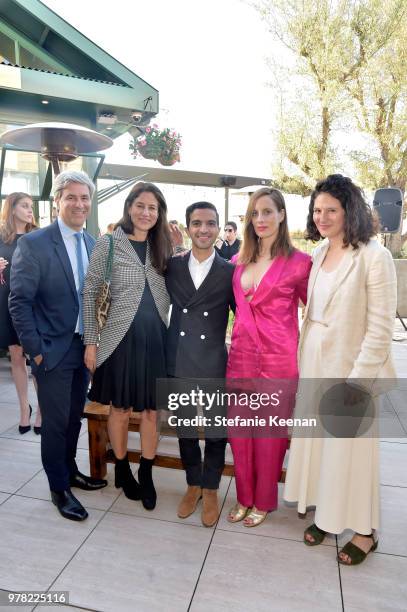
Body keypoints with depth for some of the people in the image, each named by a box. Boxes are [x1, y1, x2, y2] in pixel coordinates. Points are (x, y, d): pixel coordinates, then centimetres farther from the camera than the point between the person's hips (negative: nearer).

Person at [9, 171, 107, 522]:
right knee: (56, 421, 7)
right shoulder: (33, 243, -12)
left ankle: (70, 470, 41)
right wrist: (35, 349, -13)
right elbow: (19, 301, -12)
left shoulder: (94, 245, 6)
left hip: (85, 347, 5)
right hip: (53, 349, -5)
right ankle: (59, 488, 28)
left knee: (75, 416, 19)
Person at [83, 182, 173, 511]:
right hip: (121, 339, -3)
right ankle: (122, 469, 37)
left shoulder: (162, 247, 8)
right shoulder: (108, 244, -4)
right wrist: (91, 342, -5)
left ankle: (146, 476, 31)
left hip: (156, 339, 3)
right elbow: (90, 293, -4)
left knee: (151, 410, 11)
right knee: (120, 409, 14)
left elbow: (170, 292, 9)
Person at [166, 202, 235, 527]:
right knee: (185, 427, 17)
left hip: (214, 364, -2)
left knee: (216, 431, 12)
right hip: (179, 362, 2)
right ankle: (193, 484, 40)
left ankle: (211, 489, 36)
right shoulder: (171, 266, 2)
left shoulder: (230, 271, -3)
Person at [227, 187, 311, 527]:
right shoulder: (240, 261, 8)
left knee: (268, 433, 10)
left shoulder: (298, 262, -6)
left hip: (277, 358, -4)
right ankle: (244, 497, 36)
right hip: (241, 355, 5)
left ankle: (263, 501, 34)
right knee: (239, 430, 13)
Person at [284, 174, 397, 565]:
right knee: (315, 440, 16)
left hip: (350, 366, -6)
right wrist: (303, 361, 6)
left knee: (350, 447, 8)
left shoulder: (374, 256, -14)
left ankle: (363, 531, 31)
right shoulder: (319, 253, 6)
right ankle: (324, 513, 38)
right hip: (313, 363, 6)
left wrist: (358, 380, -17)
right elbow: (311, 313, 9)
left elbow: (380, 327, -16)